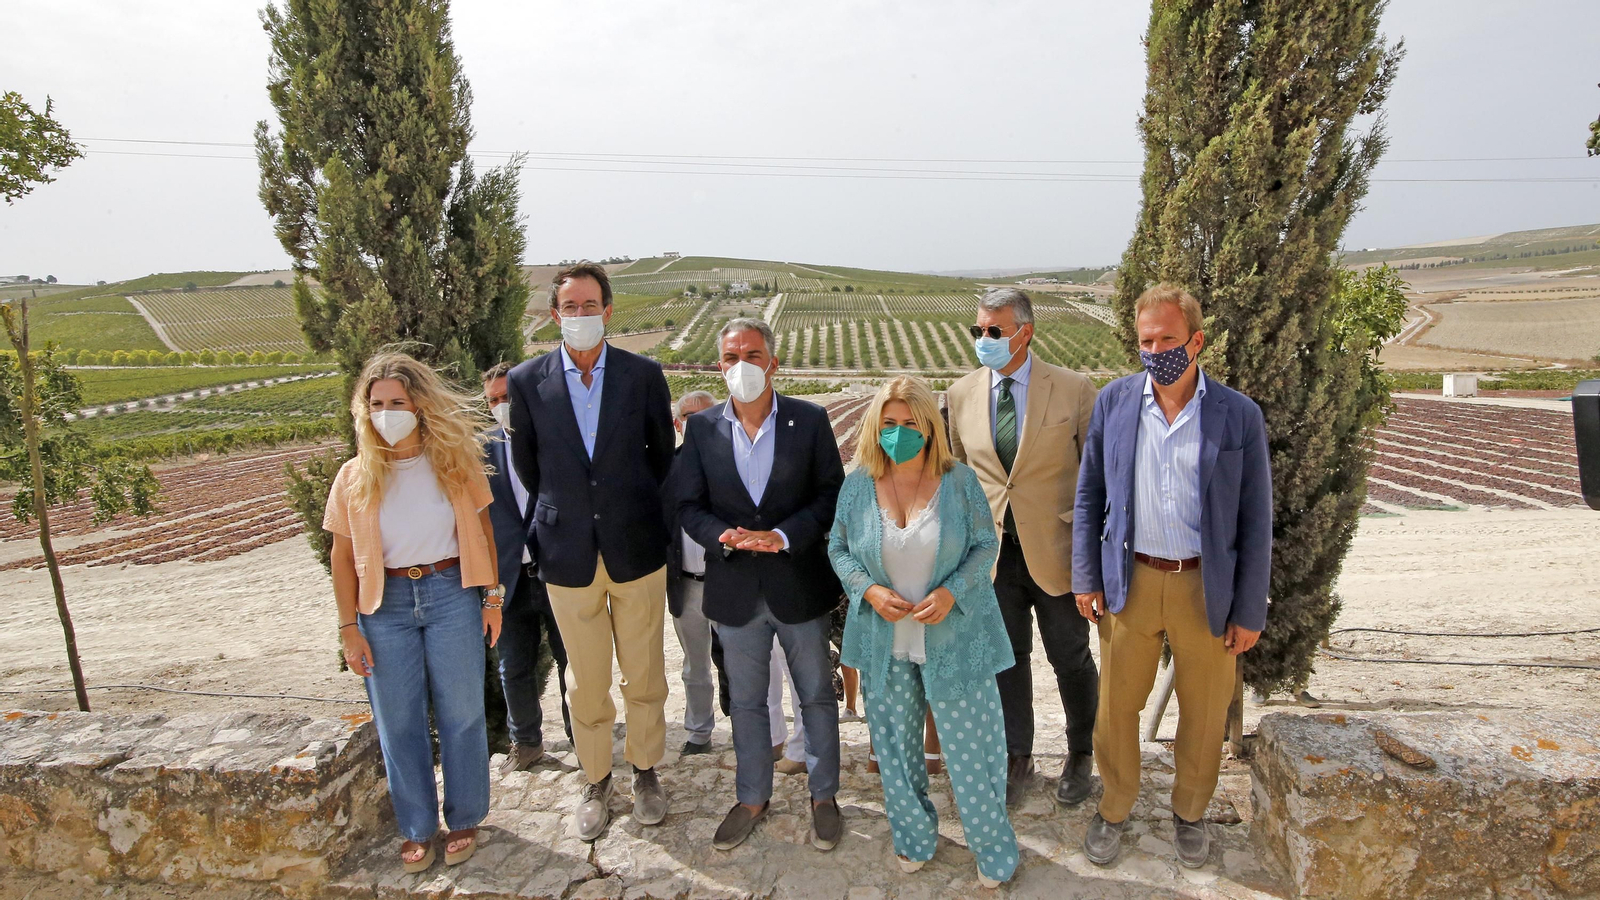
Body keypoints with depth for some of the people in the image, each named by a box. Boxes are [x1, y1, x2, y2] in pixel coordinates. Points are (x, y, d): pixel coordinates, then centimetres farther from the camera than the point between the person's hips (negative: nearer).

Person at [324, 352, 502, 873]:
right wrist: (349, 628, -1)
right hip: (386, 604, 1)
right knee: (399, 723, 10)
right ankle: (417, 828, 29)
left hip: (451, 594, -1)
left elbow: (481, 529, 3)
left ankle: (463, 819, 28)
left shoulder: (454, 460, -3)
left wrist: (492, 597, 1)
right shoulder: (356, 476, -2)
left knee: (461, 714, 7)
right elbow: (343, 556, 2)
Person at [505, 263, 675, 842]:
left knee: (645, 672, 12)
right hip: (568, 553, 0)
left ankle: (646, 771, 32)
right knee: (585, 680, 12)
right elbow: (527, 464, 10)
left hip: (636, 547, 0)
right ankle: (595, 779, 31)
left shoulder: (644, 375, -4)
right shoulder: (526, 381, -2)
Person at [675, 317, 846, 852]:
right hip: (735, 590, 2)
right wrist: (723, 537, -20)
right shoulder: (701, 428, 0)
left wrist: (783, 536, -20)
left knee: (817, 696, 14)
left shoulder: (810, 420, -5)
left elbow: (832, 493, -7)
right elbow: (689, 505, 0)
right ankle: (752, 798, 37)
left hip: (800, 585, -1)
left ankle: (823, 796, 34)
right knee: (746, 702, 17)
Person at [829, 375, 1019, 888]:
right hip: (885, 643, 2)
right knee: (896, 746, 15)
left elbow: (986, 545, -1)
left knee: (971, 744, 5)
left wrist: (952, 592, -17)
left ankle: (993, 847, 28)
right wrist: (870, 589, -12)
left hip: (954, 638, -2)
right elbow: (839, 549, 5)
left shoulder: (960, 481, -8)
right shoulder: (858, 486, -3)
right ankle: (914, 837, 38)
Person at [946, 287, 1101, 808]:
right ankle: (1017, 759, 35)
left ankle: (1080, 755, 39)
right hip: (992, 550, 3)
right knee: (1007, 658, 15)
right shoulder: (962, 395, 1)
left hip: (1056, 549, -2)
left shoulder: (1073, 390, -9)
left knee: (1070, 658, 14)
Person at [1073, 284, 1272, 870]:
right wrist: (1086, 578, 1)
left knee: (1204, 713, 14)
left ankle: (1190, 812, 40)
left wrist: (1249, 611, -3)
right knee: (1116, 708, 11)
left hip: (1207, 587, -1)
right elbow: (1089, 496, 4)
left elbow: (1255, 521, -3)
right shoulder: (1113, 402, -2)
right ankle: (1113, 810, 35)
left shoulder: (1239, 416, -6)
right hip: (1130, 582, 1)